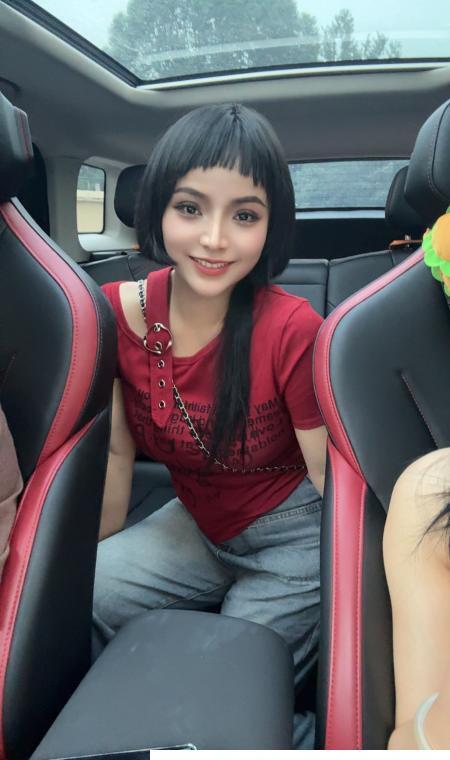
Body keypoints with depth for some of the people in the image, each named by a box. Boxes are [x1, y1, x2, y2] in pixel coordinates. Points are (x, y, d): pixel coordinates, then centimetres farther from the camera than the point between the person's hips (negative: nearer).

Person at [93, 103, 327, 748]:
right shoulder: (116, 313, -13)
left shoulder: (293, 331, -25)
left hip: (292, 540, -4)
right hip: (197, 527, 5)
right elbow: (115, 454, -3)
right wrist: (86, 568, 2)